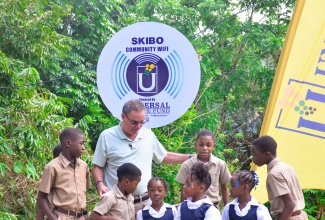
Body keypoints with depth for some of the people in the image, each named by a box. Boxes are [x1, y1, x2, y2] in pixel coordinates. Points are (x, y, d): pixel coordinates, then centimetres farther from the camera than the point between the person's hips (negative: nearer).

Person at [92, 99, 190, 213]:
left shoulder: (149, 135, 11)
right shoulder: (107, 136, 1)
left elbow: (165, 156, 23)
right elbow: (98, 167, 5)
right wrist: (100, 184, -14)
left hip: (145, 202, 3)